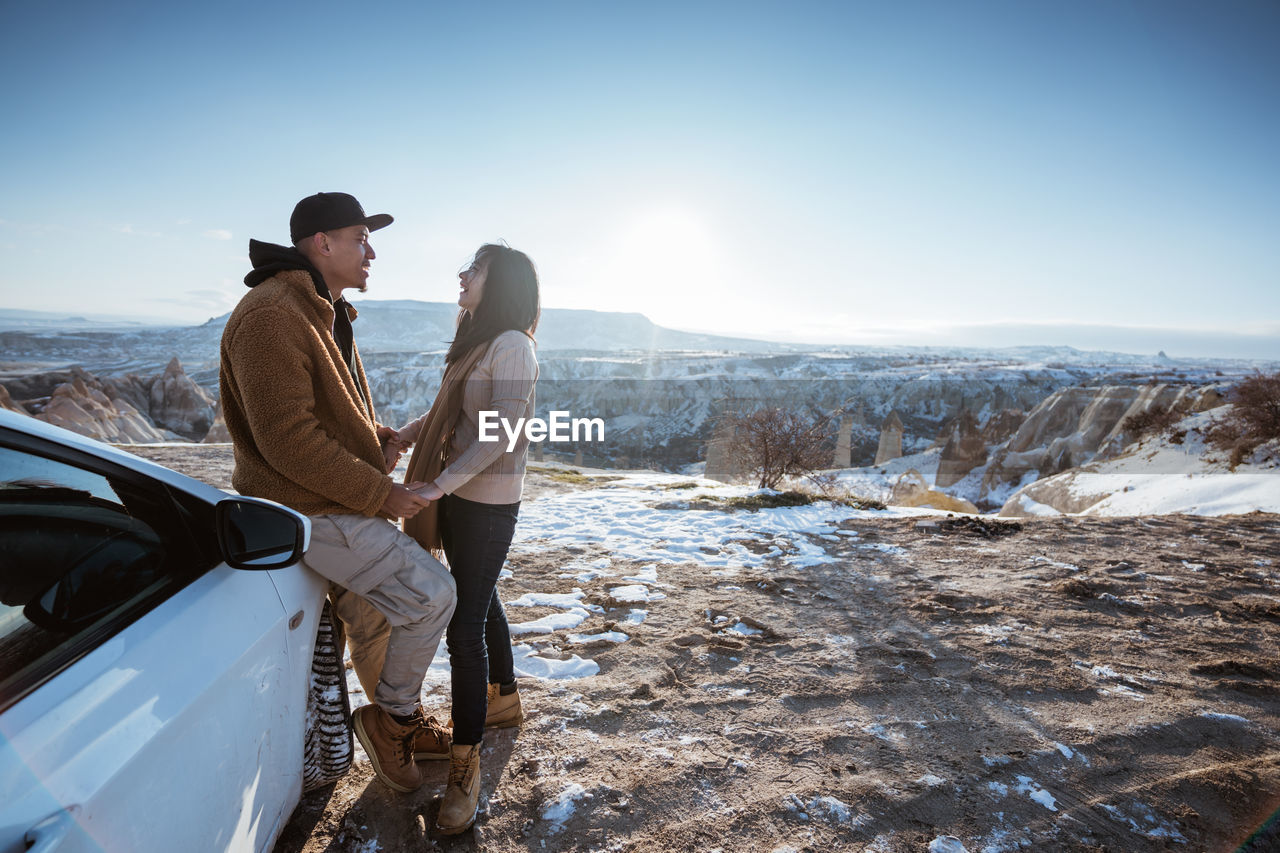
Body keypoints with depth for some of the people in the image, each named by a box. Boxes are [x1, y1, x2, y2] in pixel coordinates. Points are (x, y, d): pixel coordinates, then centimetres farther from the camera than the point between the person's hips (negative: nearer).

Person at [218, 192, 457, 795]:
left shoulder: (326, 313, 14)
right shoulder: (272, 315, -19)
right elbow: (288, 440, -26)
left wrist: (375, 435, 1)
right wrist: (379, 494, -21)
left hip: (345, 502, 10)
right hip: (309, 510, -10)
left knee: (375, 615, 20)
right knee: (431, 593, -12)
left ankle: (396, 722, 39)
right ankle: (393, 717, 10)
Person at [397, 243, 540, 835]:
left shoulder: (512, 345, -15)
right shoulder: (475, 342, 14)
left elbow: (499, 435, -23)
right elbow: (446, 413, 17)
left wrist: (436, 486, -26)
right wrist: (400, 436, 3)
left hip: (487, 503, -9)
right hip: (458, 497, 9)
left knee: (464, 621, -6)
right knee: (481, 602, 20)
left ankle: (465, 763, 9)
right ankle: (503, 700, 41)